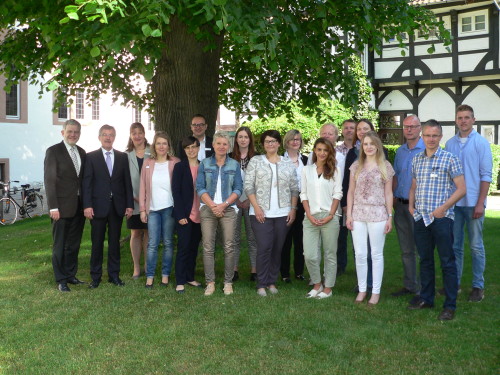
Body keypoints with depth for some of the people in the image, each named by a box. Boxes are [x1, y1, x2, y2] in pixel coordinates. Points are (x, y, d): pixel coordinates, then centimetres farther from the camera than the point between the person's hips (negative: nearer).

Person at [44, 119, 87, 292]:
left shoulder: (81, 152, 11)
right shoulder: (53, 151, -6)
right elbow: (49, 180, -10)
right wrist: (53, 207, -16)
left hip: (79, 206, 6)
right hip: (62, 206, -6)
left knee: (74, 244, 14)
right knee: (60, 245, 5)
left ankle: (71, 275, 26)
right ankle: (61, 280, 15)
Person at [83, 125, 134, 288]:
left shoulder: (122, 157, 9)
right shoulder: (91, 157, 2)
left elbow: (127, 181, 8)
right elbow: (86, 183, -3)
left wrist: (129, 204, 2)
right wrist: (87, 205, -12)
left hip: (117, 206, 2)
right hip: (98, 206, -2)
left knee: (115, 242, 9)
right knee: (97, 243, 4)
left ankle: (114, 275, 19)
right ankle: (95, 277, 14)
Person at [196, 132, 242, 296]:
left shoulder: (234, 165, 7)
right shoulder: (204, 164, 6)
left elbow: (238, 189, 3)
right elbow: (200, 188, 1)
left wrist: (223, 205, -10)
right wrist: (212, 205, -11)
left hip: (228, 209, 0)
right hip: (208, 209, 0)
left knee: (229, 247, -1)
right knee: (208, 247, -1)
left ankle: (228, 282, 9)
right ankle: (210, 282, 8)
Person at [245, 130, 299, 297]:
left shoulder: (288, 164, 9)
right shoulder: (255, 161, 2)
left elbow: (294, 189, 9)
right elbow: (248, 186, -2)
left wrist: (293, 209, 2)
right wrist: (256, 207, -10)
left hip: (283, 213, 3)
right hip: (261, 213, -2)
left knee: (277, 248, 7)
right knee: (264, 248, -5)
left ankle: (272, 282, 18)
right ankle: (261, 284, 5)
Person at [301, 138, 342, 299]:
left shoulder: (334, 171, 6)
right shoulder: (307, 170, 10)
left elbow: (337, 194, 1)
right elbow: (303, 194, 7)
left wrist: (330, 215, -9)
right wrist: (309, 215, -4)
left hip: (329, 217, -1)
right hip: (311, 218, 1)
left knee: (330, 254, 4)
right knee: (309, 255, -4)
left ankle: (328, 288, 15)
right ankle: (317, 285, 17)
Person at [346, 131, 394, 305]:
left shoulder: (385, 166, 2)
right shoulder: (356, 166, 7)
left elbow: (388, 193, 3)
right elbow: (351, 191, 8)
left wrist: (390, 216, -1)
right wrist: (349, 214, 2)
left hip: (378, 214, -2)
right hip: (358, 214, 2)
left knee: (376, 254, 5)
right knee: (360, 254, 5)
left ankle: (376, 291, 14)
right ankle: (362, 289, 17)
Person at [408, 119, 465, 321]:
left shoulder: (450, 159, -4)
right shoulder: (416, 160, 12)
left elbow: (461, 189, -7)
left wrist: (443, 208, -15)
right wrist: (411, 205, 4)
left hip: (441, 218, -5)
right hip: (421, 218, 5)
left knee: (447, 262, 0)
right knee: (425, 260, 15)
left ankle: (450, 306, 9)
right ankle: (426, 298, 28)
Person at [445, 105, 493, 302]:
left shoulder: (481, 143, -2)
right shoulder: (450, 144, 9)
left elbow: (486, 175, -5)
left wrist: (480, 203, -11)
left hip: (473, 203, -4)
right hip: (453, 203, 4)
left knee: (476, 246, 3)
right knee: (455, 245, 9)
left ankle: (478, 286, 12)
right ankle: (454, 282, 19)